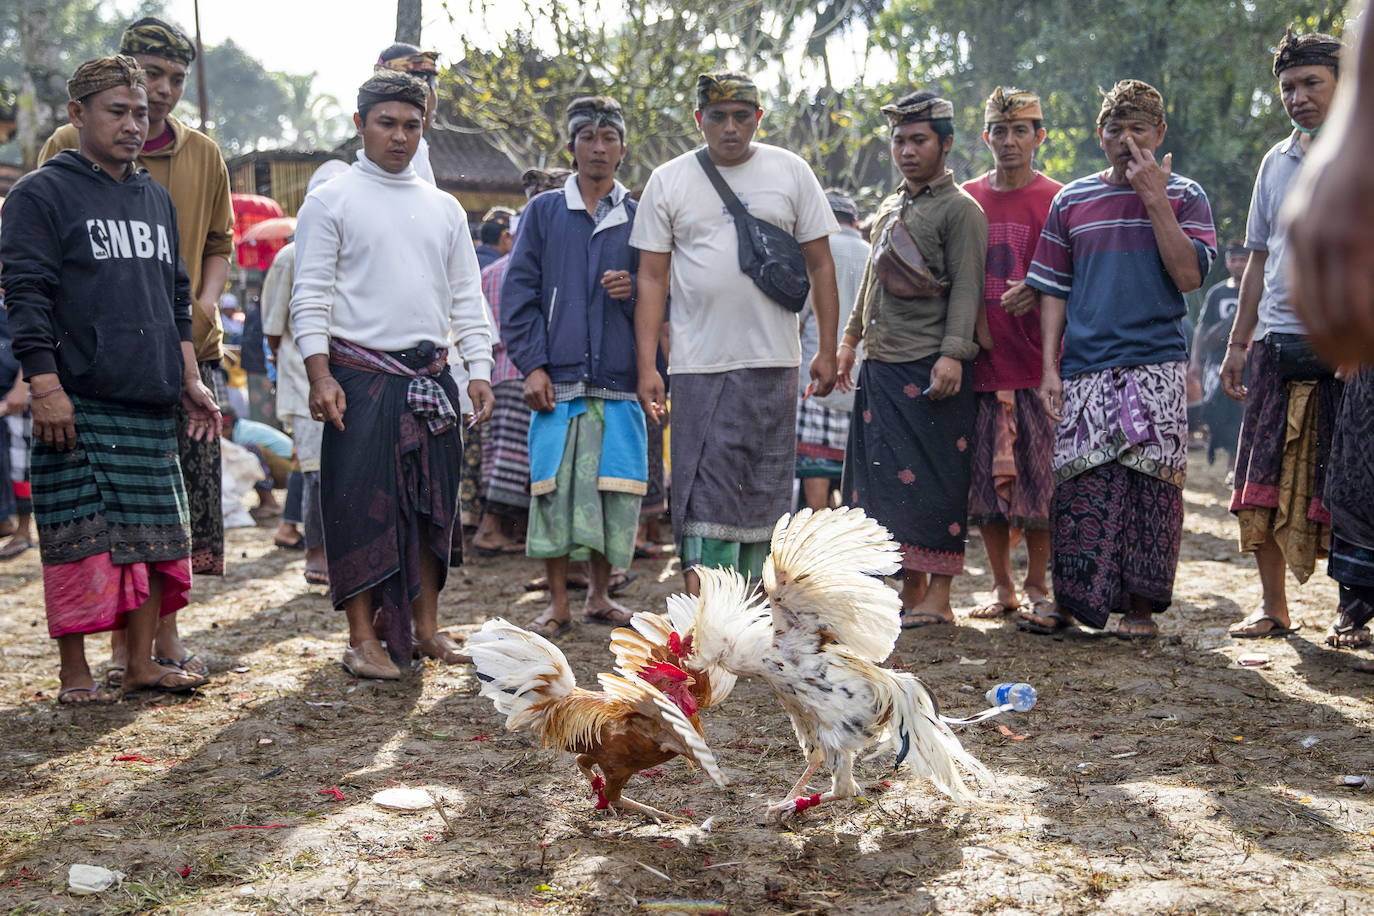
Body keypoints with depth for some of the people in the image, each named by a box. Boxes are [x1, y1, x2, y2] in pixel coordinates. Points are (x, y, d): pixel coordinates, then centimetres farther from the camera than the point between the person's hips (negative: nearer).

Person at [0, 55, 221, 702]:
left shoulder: (156, 199, 18)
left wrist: (190, 382, 17)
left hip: (152, 406, 6)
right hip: (78, 405, -6)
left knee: (155, 537, 7)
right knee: (81, 541, -4)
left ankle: (142, 663, 15)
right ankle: (75, 673, 6)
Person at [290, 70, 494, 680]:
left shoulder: (443, 208, 14)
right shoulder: (331, 201, 0)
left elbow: (466, 297, 15)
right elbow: (310, 296, -5)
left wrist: (479, 370, 5)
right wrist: (320, 375, -14)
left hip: (431, 375, 5)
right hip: (361, 374, -5)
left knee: (432, 502, 7)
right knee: (361, 503, -4)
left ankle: (424, 625, 16)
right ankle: (362, 637, 1)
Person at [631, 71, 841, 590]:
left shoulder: (790, 172, 7)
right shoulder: (669, 181, 5)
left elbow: (820, 265, 9)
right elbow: (652, 278, 4)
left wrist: (827, 350, 3)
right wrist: (647, 366, -3)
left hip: (773, 360, 1)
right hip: (699, 365, -1)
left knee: (766, 489, 6)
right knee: (703, 490, -7)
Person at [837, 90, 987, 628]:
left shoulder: (960, 210, -5)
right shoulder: (889, 209, 19)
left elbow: (966, 287, -12)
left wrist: (953, 353, -21)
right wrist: (852, 337, 22)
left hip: (931, 368, -8)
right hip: (882, 365, 8)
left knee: (933, 480, -5)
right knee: (888, 478, 8)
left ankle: (938, 597, -1)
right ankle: (910, 593, 16)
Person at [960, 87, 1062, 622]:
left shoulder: (1055, 200, 1)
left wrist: (1036, 292, -18)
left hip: (1035, 363, -3)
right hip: (979, 364, 3)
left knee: (1038, 479, 0)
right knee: (984, 482, 6)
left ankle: (1037, 587, 11)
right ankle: (1002, 587, 17)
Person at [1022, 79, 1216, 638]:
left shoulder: (1183, 197, 7)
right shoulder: (1073, 201, 12)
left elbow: (1189, 276, -7)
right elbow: (1053, 290, 13)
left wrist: (1155, 199, -10)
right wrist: (1049, 367, 5)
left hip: (1156, 365, -1)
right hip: (1085, 369, 2)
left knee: (1151, 485, -2)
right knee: (1079, 486, -2)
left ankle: (1140, 604, 7)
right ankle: (1070, 601, 8)